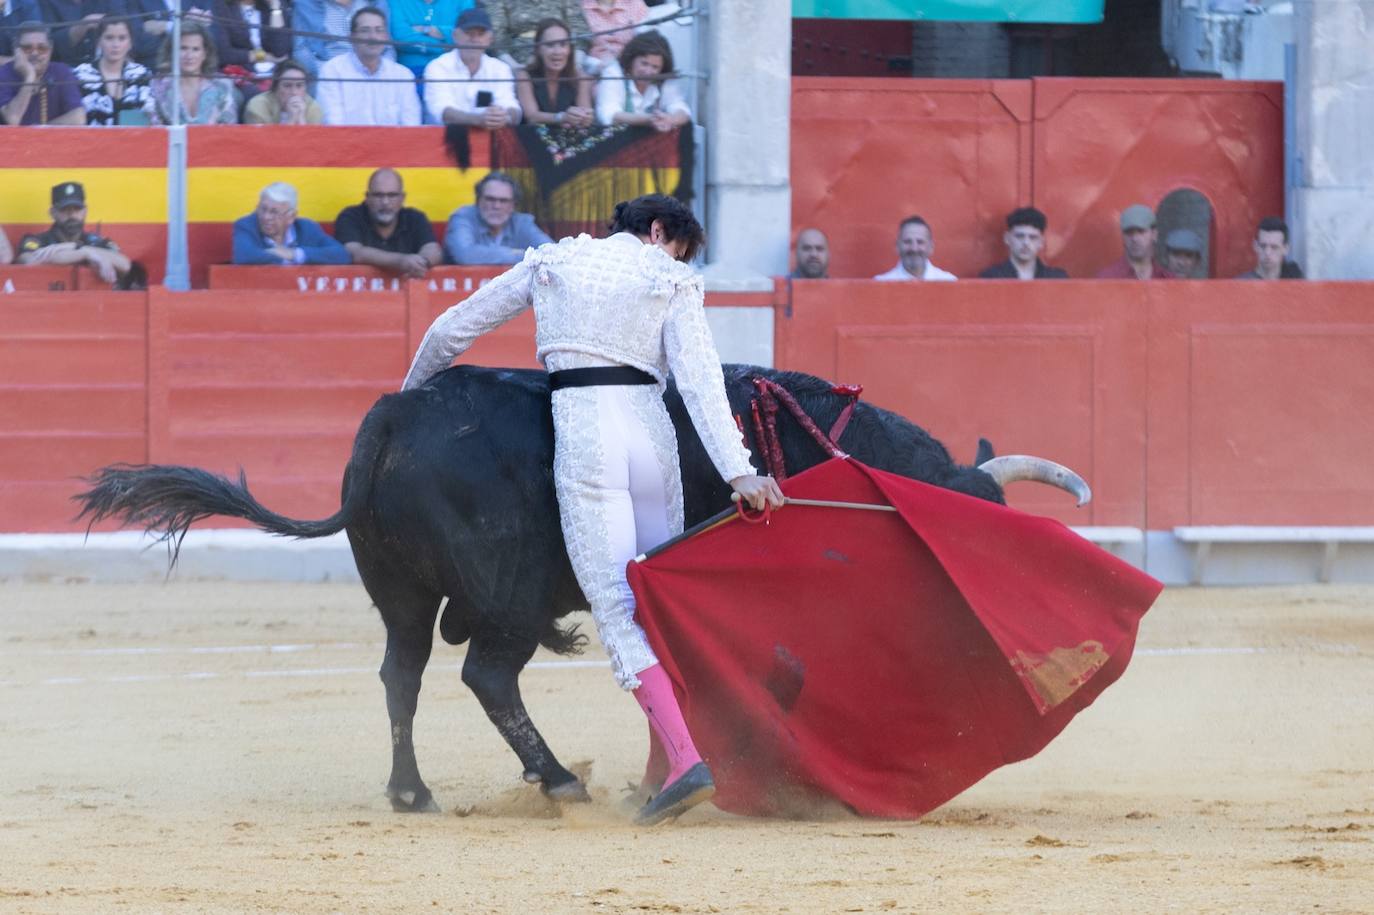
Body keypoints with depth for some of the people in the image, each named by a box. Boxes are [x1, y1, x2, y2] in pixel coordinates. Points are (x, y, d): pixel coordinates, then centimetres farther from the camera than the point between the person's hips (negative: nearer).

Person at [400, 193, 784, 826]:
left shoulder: (553, 263, 17)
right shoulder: (670, 282, 10)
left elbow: (450, 331, 23)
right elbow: (700, 379, -4)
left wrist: (411, 396, 41)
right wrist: (738, 472, -12)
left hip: (581, 434, -1)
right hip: (650, 429, 1)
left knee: (614, 607, -9)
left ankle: (685, 758, -24)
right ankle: (667, 752, 16)